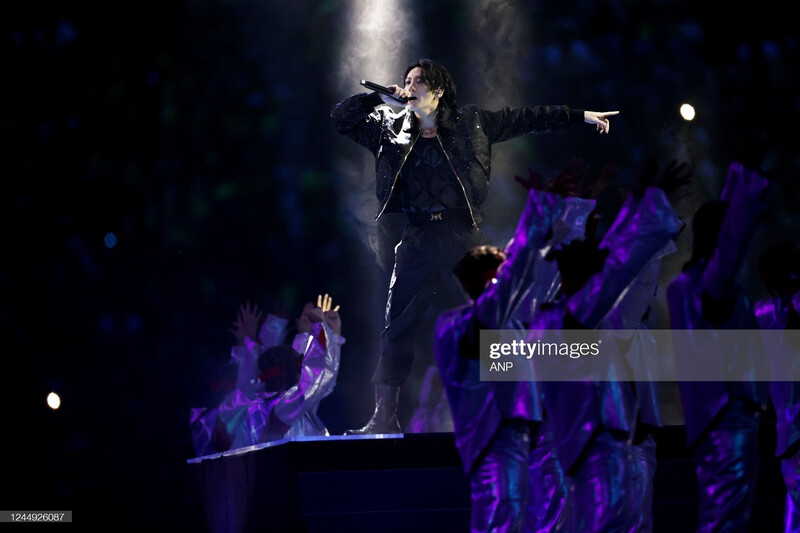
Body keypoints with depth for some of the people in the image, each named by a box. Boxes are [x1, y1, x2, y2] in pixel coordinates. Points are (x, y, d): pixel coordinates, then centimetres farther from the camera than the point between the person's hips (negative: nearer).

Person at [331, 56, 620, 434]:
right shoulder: (390, 128, 12)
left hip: (464, 236, -1)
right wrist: (380, 98, 2)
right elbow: (341, 118, 12)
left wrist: (580, 116, 11)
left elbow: (525, 119, 10)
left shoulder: (470, 123, 8)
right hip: (418, 240, 1)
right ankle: (384, 417, 2)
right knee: (397, 330, -2)